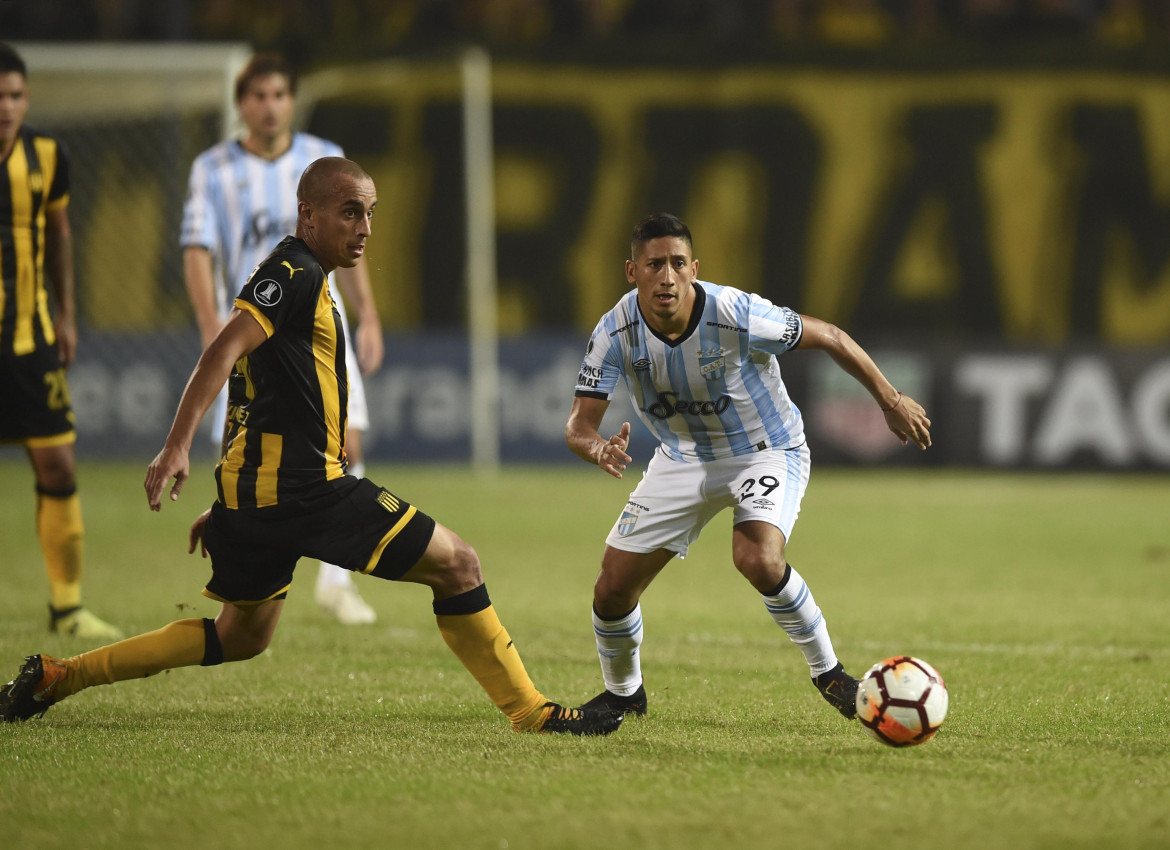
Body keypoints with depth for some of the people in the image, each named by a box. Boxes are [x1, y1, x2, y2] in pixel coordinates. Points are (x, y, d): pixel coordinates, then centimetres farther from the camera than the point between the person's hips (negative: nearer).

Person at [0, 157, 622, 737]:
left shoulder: (300, 277, 22)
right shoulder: (296, 274, -10)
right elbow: (224, 351, -22)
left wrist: (228, 510, 30)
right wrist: (177, 445, -32)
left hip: (255, 491, 10)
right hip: (307, 489, -10)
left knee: (241, 637, 20)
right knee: (456, 564, -4)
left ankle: (54, 678, 18)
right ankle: (529, 711, -3)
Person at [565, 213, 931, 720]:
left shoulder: (737, 316, -30)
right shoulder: (614, 334, -21)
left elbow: (827, 337, -15)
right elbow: (578, 424, -20)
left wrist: (891, 401, -7)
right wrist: (597, 449, -45)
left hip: (766, 451, -4)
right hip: (682, 459, 4)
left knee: (757, 559, -32)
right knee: (613, 588, -1)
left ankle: (828, 673, -9)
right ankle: (622, 694, 30)